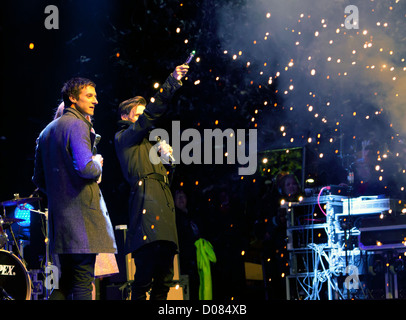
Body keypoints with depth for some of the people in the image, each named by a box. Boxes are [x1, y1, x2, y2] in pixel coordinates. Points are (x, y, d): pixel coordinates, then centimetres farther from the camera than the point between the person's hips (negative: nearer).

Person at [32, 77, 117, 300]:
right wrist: (98, 163, -3)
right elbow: (85, 168, -23)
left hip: (59, 213, 9)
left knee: (66, 282, 13)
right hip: (81, 212, -9)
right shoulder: (77, 125, -10)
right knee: (83, 281, -7)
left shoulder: (47, 131, 19)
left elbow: (38, 179, 21)